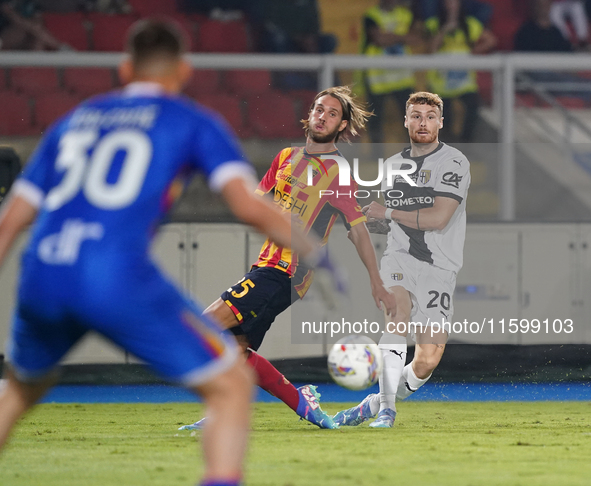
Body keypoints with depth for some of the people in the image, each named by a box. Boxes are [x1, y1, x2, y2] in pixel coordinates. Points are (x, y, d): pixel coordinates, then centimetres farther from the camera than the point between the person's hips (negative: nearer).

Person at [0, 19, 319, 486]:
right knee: (233, 385, 8)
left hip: (41, 282, 5)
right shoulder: (193, 122, 13)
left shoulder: (74, 120, 26)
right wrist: (314, 253, 11)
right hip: (118, 281, -5)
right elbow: (249, 206, -2)